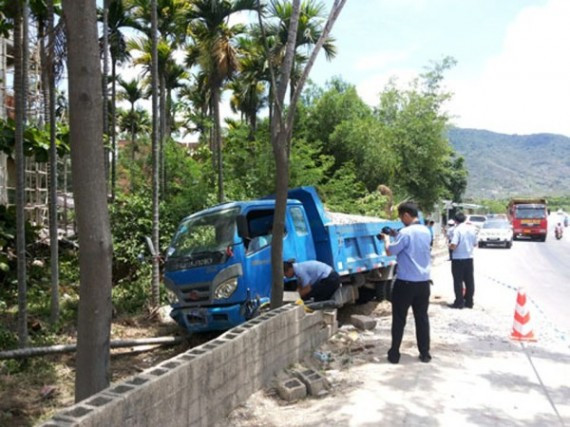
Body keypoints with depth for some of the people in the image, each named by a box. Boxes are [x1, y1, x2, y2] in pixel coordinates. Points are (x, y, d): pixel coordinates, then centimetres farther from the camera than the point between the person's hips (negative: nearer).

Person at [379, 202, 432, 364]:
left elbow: (390, 251, -11)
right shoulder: (426, 231, 7)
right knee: (422, 318, 12)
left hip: (405, 282, -6)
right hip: (423, 282, 6)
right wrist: (397, 236, 20)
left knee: (399, 319, 5)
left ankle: (394, 354, 11)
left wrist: (387, 239, 7)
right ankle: (425, 353, 16)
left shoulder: (405, 232, -17)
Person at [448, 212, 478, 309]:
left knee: (458, 281, 2)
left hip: (458, 259, -6)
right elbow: (475, 244, 11)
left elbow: (453, 245, -21)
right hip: (469, 258, 6)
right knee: (469, 281, 11)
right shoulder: (472, 228, 4)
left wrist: (449, 246, 0)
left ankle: (459, 302, 5)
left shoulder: (457, 229, -15)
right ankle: (469, 302, 17)